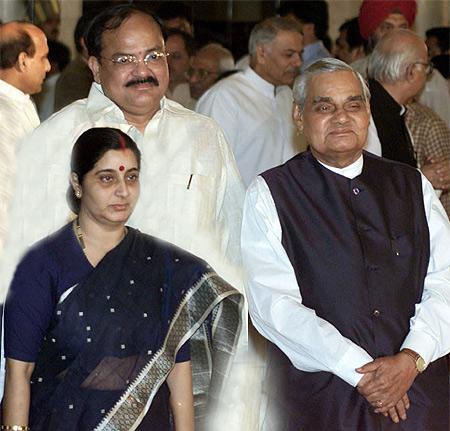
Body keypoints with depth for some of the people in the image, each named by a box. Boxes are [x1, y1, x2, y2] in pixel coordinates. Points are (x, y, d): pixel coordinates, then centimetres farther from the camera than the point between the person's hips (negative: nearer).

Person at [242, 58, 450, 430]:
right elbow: (274, 303, -11)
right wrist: (360, 372, -17)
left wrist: (412, 358, -14)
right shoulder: (268, 194, 0)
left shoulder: (413, 186, 11)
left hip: (418, 388, 3)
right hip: (319, 397, -3)